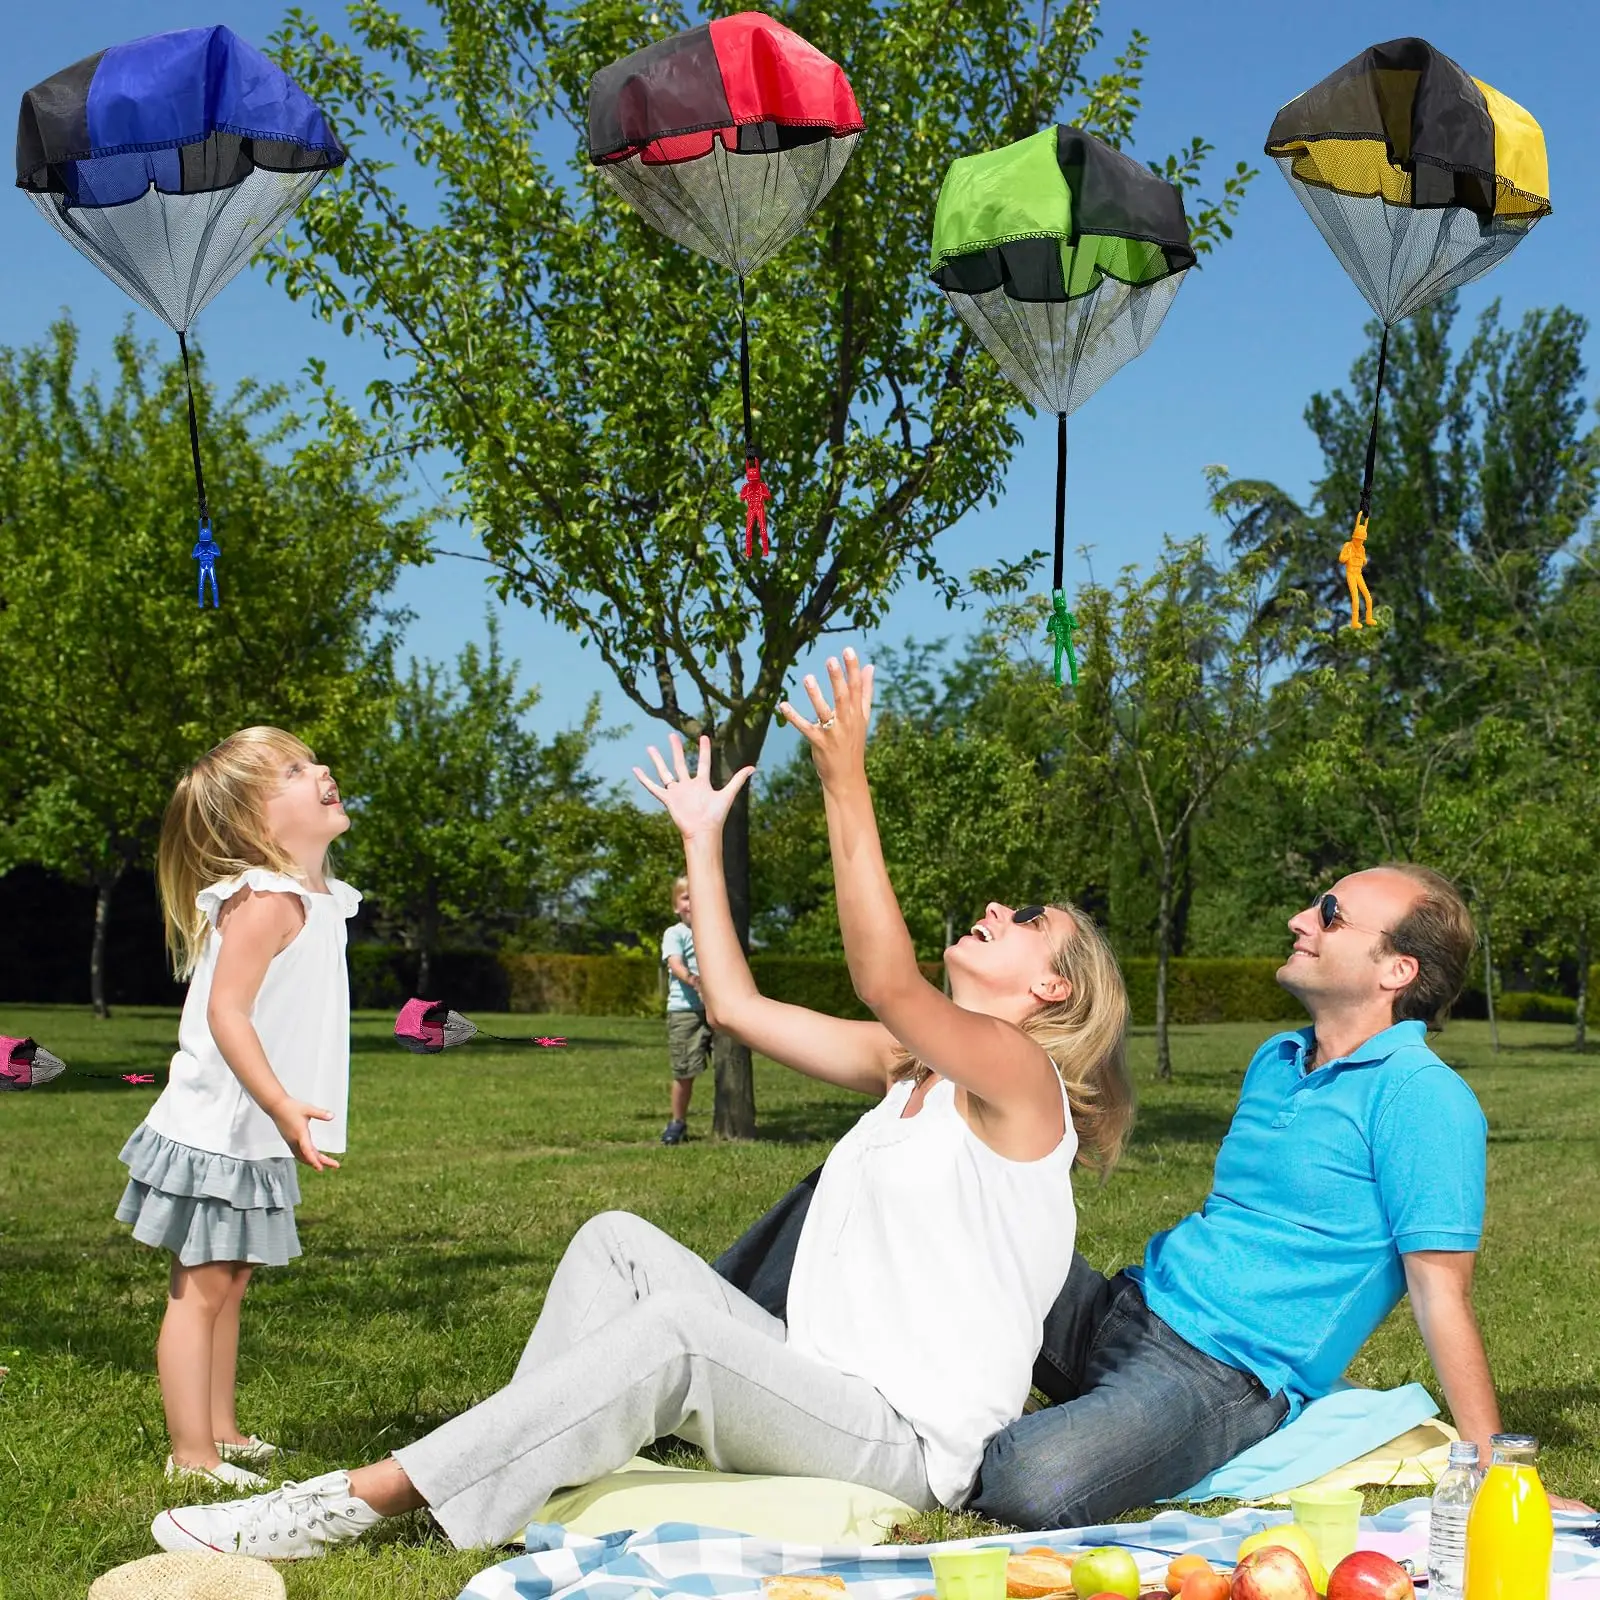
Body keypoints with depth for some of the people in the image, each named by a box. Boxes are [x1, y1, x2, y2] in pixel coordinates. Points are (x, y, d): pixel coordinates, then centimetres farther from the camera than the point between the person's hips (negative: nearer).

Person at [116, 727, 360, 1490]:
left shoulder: (317, 898, 9)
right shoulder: (268, 900, -20)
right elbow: (226, 1011, -26)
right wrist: (283, 1105, -29)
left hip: (250, 1140, 10)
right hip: (216, 1134, -10)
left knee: (227, 1284, 17)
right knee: (200, 1288, -3)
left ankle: (221, 1432, 27)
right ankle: (192, 1456, 2)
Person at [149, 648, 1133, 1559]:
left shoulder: (1019, 1073, -8)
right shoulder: (909, 1064, 16)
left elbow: (886, 981, -26)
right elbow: (735, 1007, 14)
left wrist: (848, 786, -30)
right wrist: (704, 840, 18)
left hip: (911, 1445, -8)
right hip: (826, 1394, 9)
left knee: (683, 1328, -29)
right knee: (619, 1243, -2)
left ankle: (363, 1500, -28)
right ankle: (516, 1482, -15)